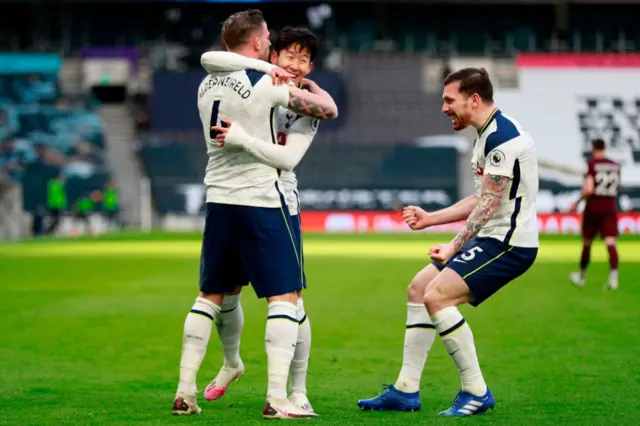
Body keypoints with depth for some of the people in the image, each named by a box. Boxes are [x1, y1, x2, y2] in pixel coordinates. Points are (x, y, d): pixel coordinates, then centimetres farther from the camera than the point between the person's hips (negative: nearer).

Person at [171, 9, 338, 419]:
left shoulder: (207, 86, 9)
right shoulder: (269, 85, -12)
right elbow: (329, 110, -4)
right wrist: (310, 87, 15)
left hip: (218, 199, 7)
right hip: (260, 201, -7)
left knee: (211, 295, 15)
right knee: (284, 296, -1)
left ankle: (185, 393, 13)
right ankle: (277, 398, -9)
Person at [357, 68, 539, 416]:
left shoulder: (503, 137, -18)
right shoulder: (487, 135, 15)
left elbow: (488, 204, -21)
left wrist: (454, 247, -20)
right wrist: (429, 219, 23)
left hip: (509, 243, -11)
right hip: (490, 239, 11)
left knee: (436, 296, -21)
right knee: (418, 289, 11)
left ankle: (476, 393, -12)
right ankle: (406, 391, 15)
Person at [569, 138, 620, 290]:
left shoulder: (591, 164, -10)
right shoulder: (615, 166, 6)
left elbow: (588, 189, -19)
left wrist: (577, 202, -5)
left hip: (593, 208, -3)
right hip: (610, 208, 3)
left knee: (587, 242, 13)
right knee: (611, 243, -7)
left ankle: (581, 276, 28)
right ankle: (613, 277, -24)